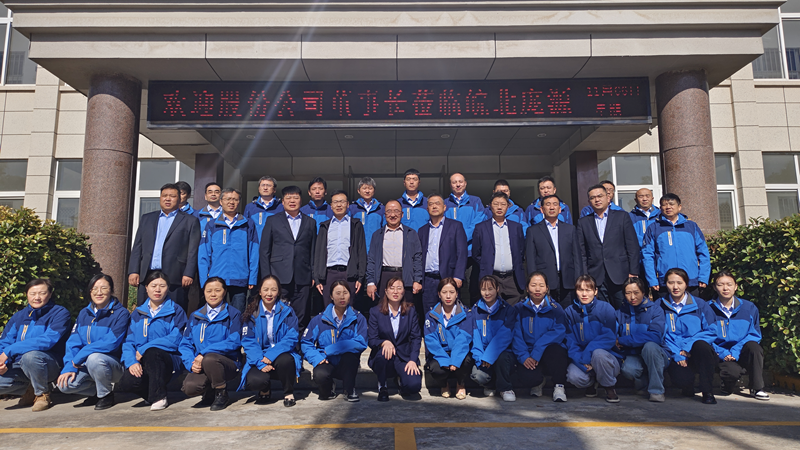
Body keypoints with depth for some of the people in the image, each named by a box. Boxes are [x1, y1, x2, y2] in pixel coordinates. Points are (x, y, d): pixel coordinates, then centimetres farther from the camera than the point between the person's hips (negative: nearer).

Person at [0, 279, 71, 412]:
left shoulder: (60, 313, -7)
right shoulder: (18, 317, 11)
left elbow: (48, 341, -21)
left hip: (49, 366, -5)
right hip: (19, 368, 5)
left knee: (30, 356, -35)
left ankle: (42, 394, -9)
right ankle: (30, 391, 11)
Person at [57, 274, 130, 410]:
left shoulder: (121, 313, -9)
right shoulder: (84, 314, 9)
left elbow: (111, 343, -20)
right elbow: (73, 342, 4)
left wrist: (79, 357, -19)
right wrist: (69, 367, -12)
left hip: (113, 365, -5)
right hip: (86, 365, 5)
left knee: (94, 358, -35)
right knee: (64, 384, -20)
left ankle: (106, 394, -9)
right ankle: (96, 391, 10)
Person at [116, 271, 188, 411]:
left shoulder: (176, 311, 2)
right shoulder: (137, 313, 16)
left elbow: (174, 340, -12)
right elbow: (128, 341, 6)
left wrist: (143, 350, -16)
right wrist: (131, 361, -13)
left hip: (168, 361, -3)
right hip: (141, 363, 3)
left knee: (152, 352, -35)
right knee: (127, 382, -28)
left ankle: (159, 397, -16)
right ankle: (150, 392, 6)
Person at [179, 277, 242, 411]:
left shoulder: (233, 314, 2)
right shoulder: (195, 316, 14)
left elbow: (233, 342, -10)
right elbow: (185, 344, 11)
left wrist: (204, 353, -18)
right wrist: (191, 363, -9)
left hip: (228, 364, -3)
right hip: (200, 366, 3)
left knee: (209, 359, -36)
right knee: (190, 388, -27)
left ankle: (221, 394, -8)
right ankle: (210, 393, 10)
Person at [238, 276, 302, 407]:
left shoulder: (287, 311, -2)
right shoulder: (252, 313, 2)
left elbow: (292, 338, -9)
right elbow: (248, 342, -3)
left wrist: (271, 355, -23)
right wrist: (261, 362, -19)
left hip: (281, 355, 0)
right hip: (260, 358, 1)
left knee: (285, 359, -35)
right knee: (254, 381, -29)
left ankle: (289, 393, -4)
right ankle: (265, 389, 12)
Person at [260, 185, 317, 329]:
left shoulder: (310, 222, 14)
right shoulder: (272, 220, 10)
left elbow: (313, 251, 12)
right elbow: (264, 250, 7)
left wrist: (314, 275, 5)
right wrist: (266, 276, -1)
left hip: (302, 278, 1)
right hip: (279, 276, -1)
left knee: (300, 317, 2)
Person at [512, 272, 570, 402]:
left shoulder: (555, 309, 4)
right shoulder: (519, 309, 6)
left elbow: (559, 332, -12)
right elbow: (516, 335, -3)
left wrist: (537, 352, -25)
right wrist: (523, 356, -21)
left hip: (551, 356, -1)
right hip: (529, 357, 1)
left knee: (553, 349, -35)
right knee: (528, 377, -30)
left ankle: (559, 386, -10)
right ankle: (538, 382, 12)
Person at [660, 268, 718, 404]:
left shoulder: (699, 304, 5)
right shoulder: (661, 307, 5)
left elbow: (711, 331, 0)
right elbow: (661, 336, 1)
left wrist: (689, 347, -14)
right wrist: (677, 355, -14)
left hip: (699, 354, 0)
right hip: (676, 356, 0)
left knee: (700, 345, -35)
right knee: (681, 379, -31)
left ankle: (707, 391, -17)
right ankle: (688, 386, 11)